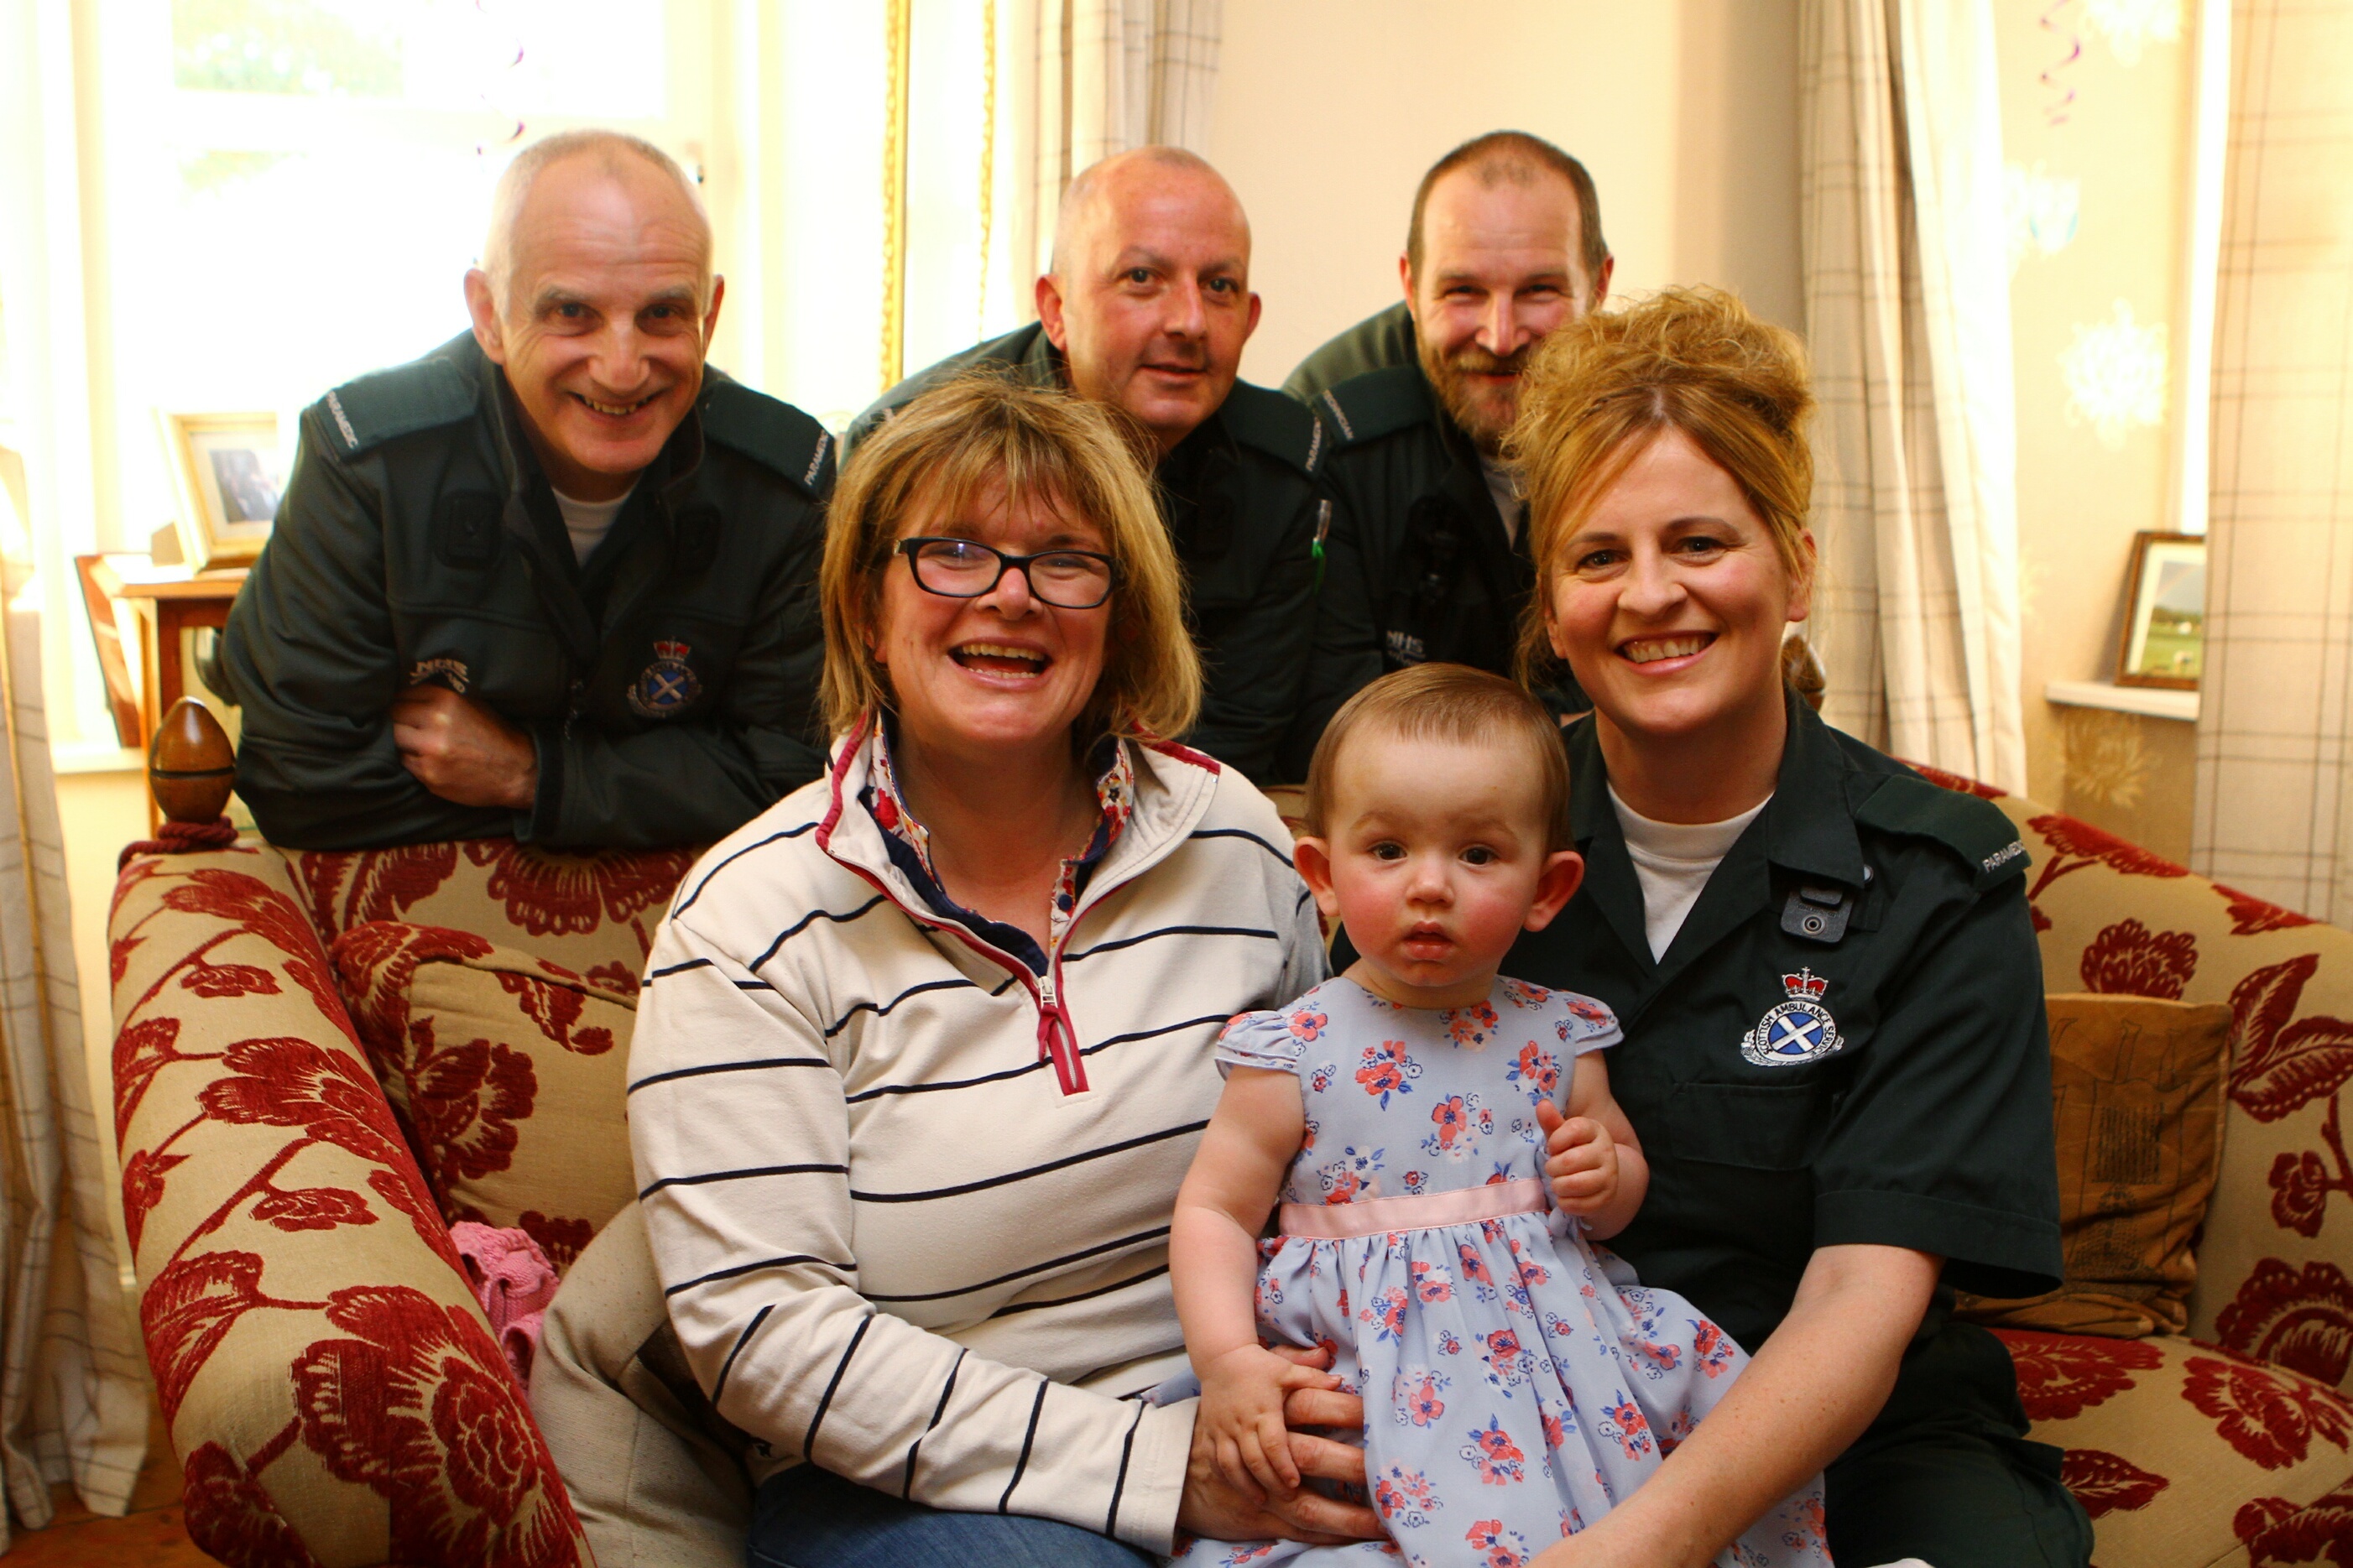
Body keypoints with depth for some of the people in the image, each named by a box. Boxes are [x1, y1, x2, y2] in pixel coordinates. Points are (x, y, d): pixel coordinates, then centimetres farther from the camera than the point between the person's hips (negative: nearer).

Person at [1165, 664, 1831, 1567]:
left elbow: (1627, 1180, 20)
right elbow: (1214, 1212, 0)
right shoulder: (1295, 1054, -5)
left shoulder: (1558, 1037, 5)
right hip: (1383, 1352, -4)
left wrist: (1607, 1179, -4)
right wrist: (1226, 1361, -14)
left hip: (1556, 1327, 5)